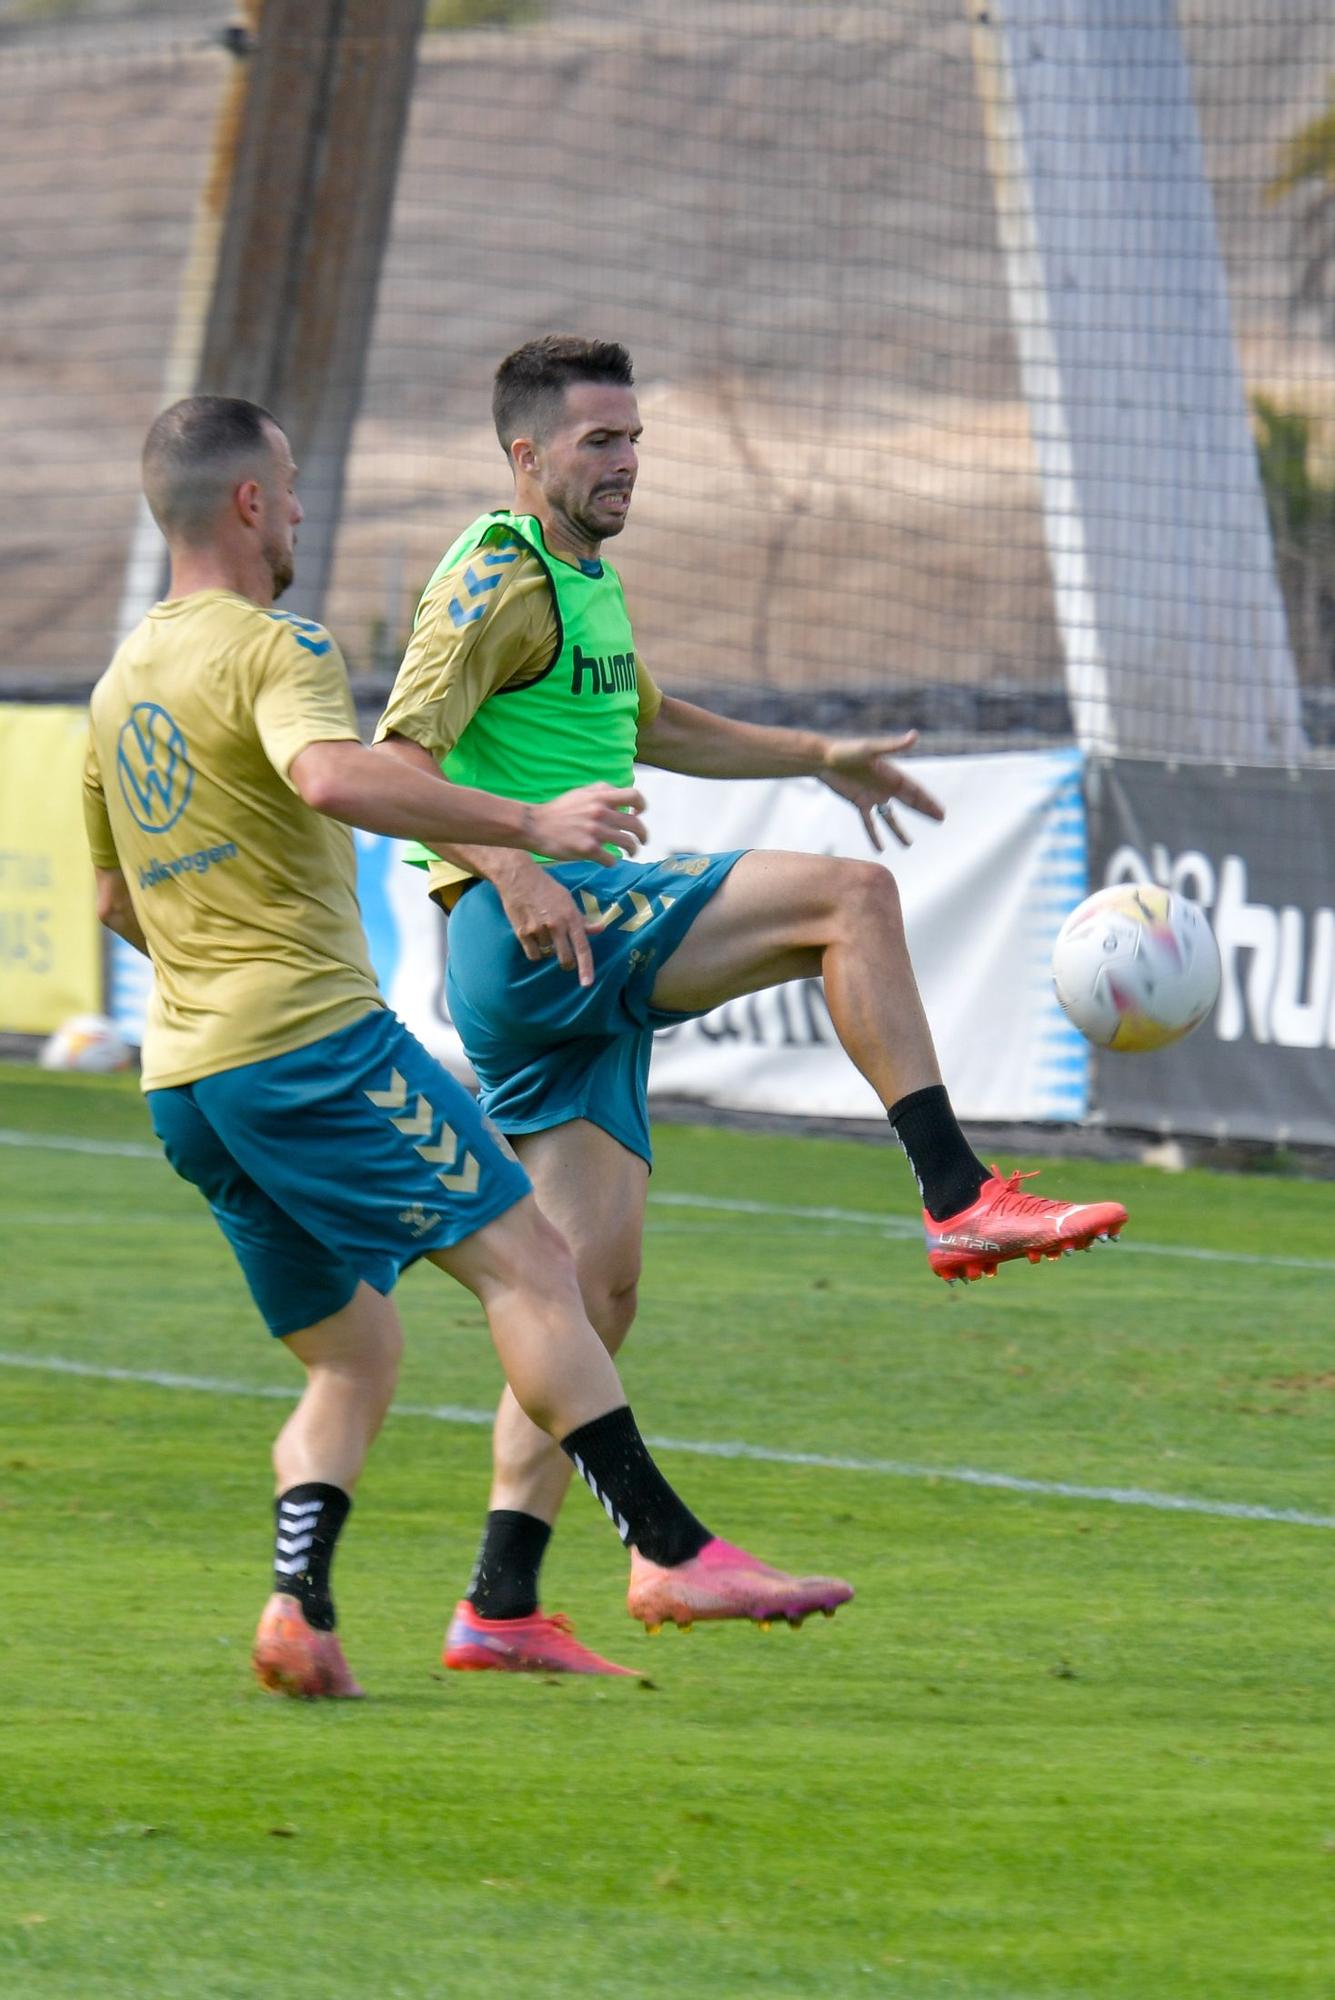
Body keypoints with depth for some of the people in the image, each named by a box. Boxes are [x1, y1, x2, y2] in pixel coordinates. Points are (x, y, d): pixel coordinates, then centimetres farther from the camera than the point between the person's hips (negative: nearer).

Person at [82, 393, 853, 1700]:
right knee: (525, 1260, -9)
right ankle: (670, 1554, -17)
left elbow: (115, 896, 30)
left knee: (351, 1357, 14)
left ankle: (297, 1606, -6)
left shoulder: (120, 683, 19)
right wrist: (526, 827, -31)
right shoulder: (270, 649, -8)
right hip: (316, 1038, -9)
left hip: (185, 1077, 9)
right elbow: (332, 777, -30)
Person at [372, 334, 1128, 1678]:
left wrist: (819, 756, 38)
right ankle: (959, 1202, -17)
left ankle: (500, 1612, 3)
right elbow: (396, 760, -19)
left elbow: (645, 727, 42)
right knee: (850, 898, -17)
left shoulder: (588, 581, 23)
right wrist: (515, 869, -32)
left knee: (596, 1282, 5)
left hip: (576, 961, 10)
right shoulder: (500, 580, -8)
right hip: (527, 930, -10)